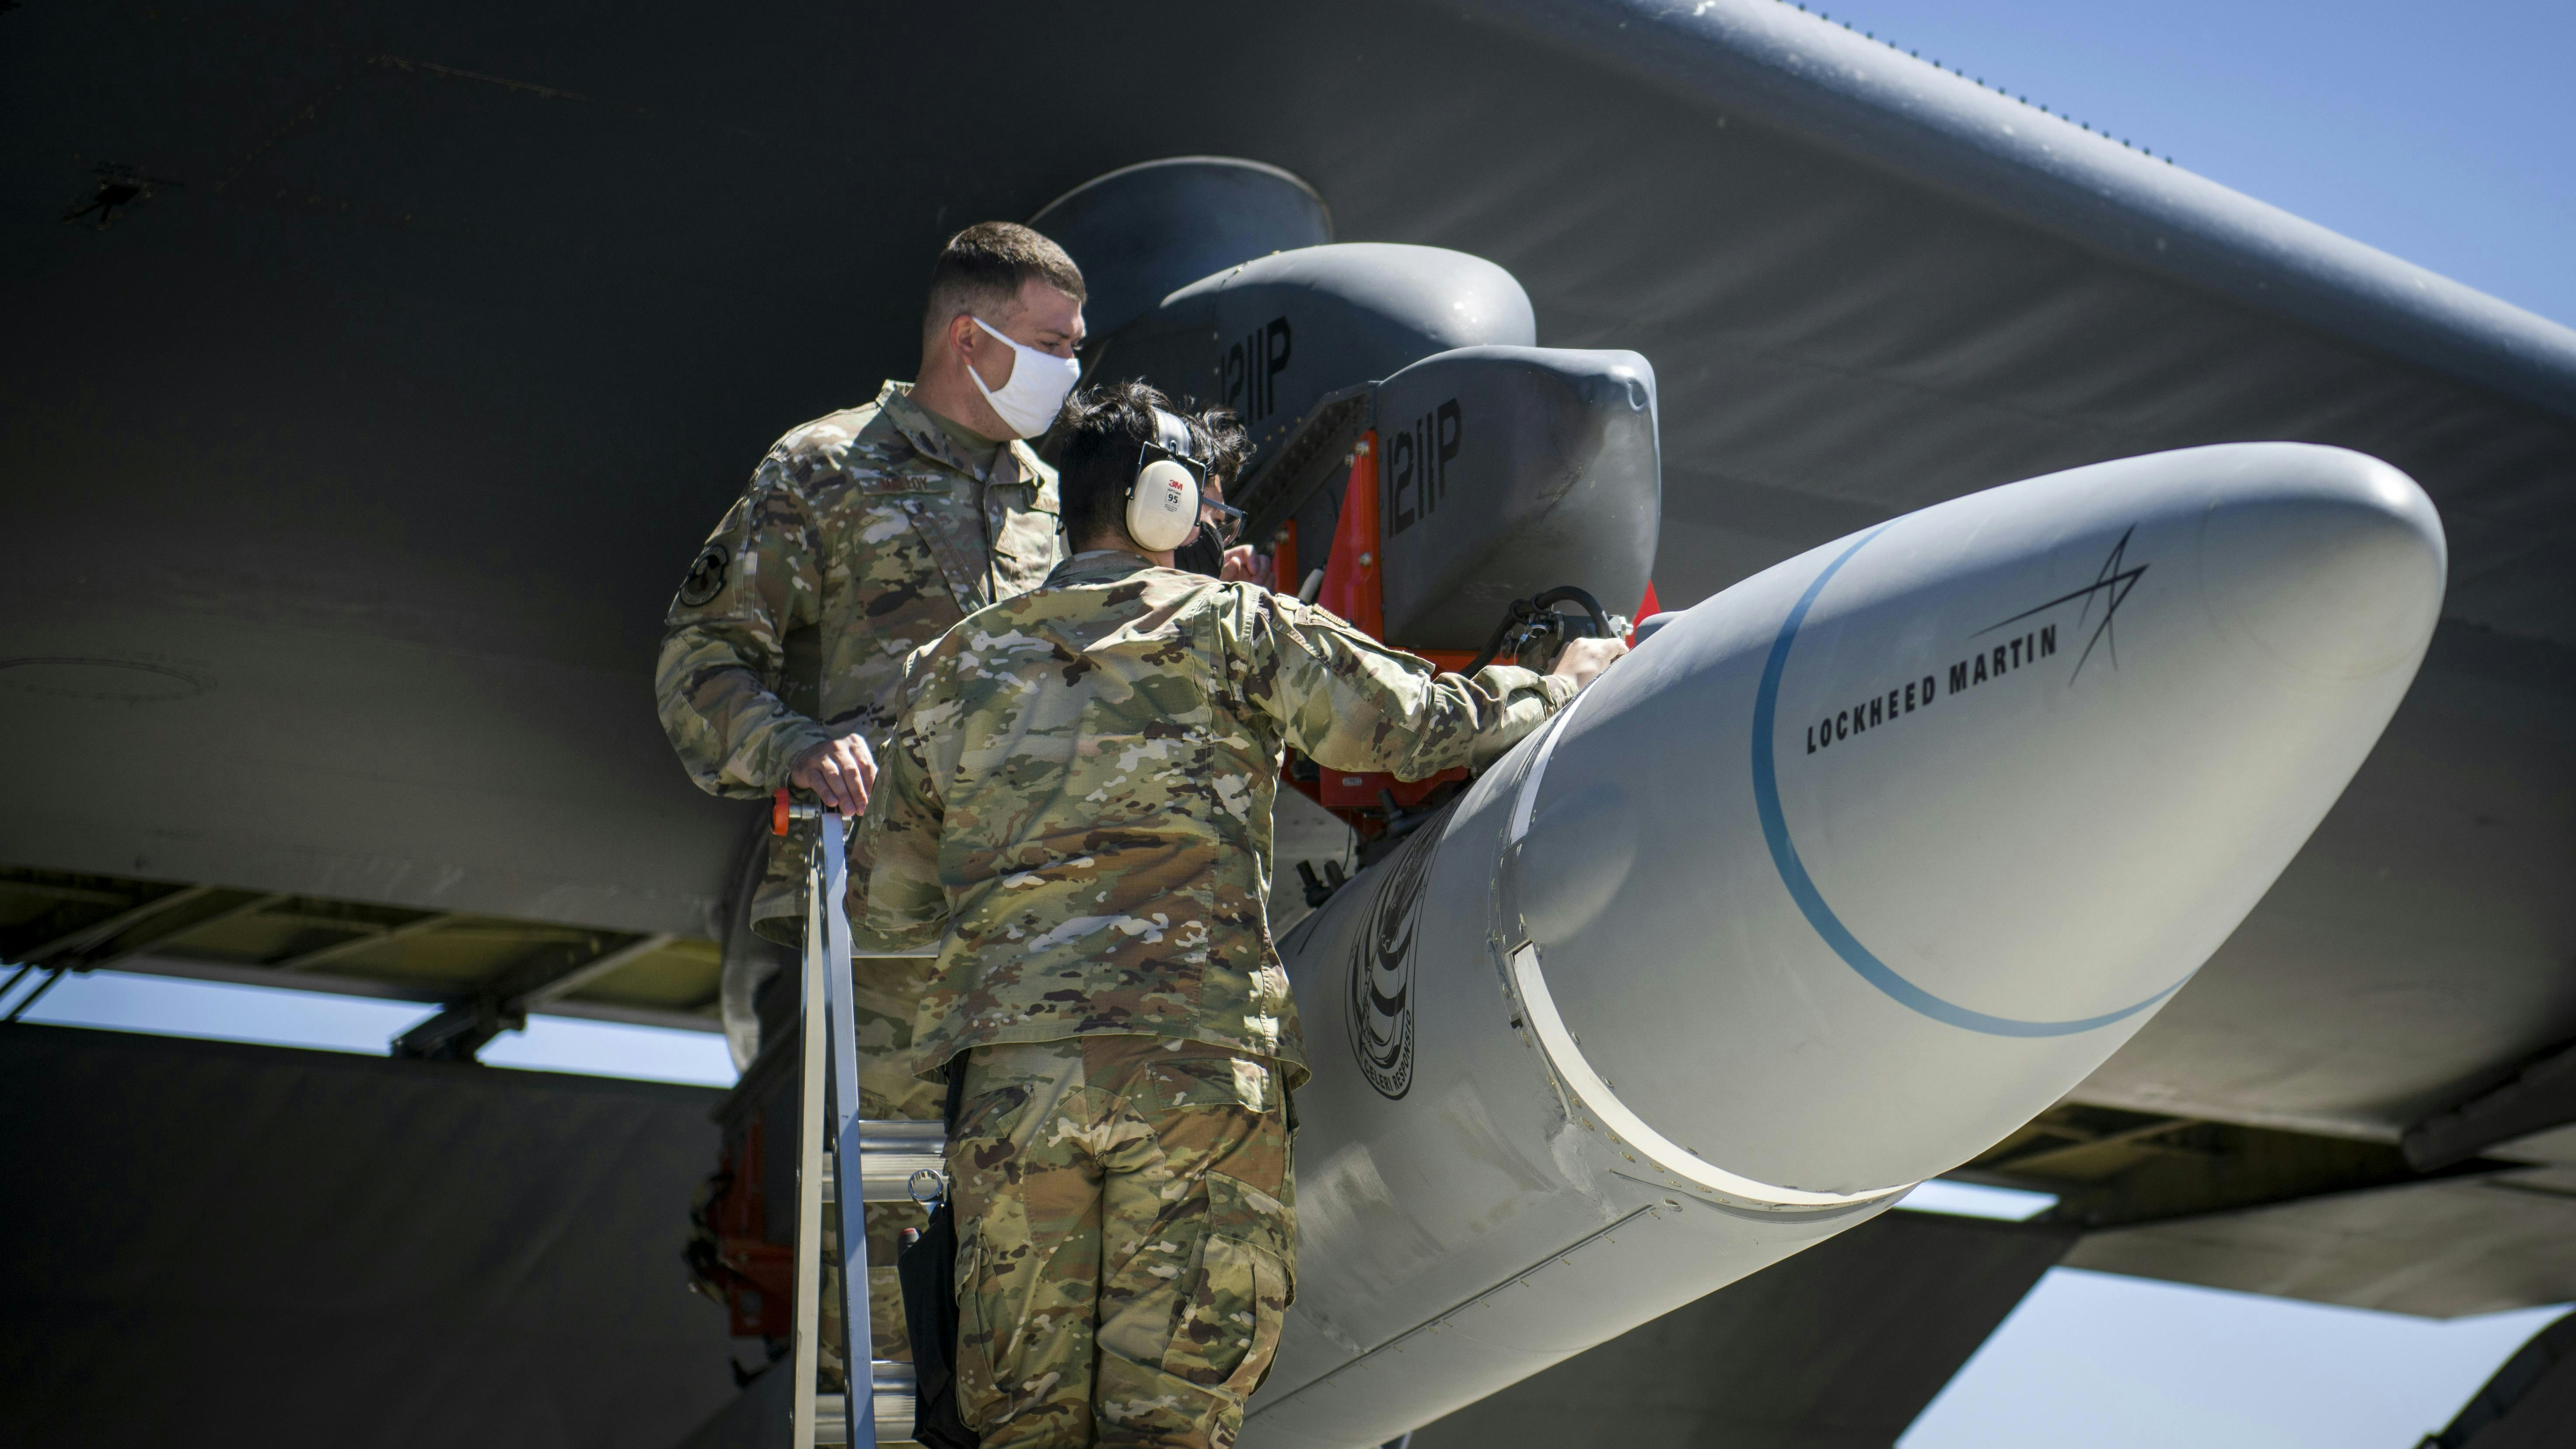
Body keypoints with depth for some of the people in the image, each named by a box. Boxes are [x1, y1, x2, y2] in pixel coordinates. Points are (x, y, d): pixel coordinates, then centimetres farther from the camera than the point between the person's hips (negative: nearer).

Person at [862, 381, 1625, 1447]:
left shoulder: (953, 667, 19)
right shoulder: (1237, 626, 8)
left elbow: (897, 905, 22)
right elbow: (1424, 722, 12)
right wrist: (1559, 683, 31)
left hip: (1009, 1069, 3)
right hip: (1202, 1060, -3)